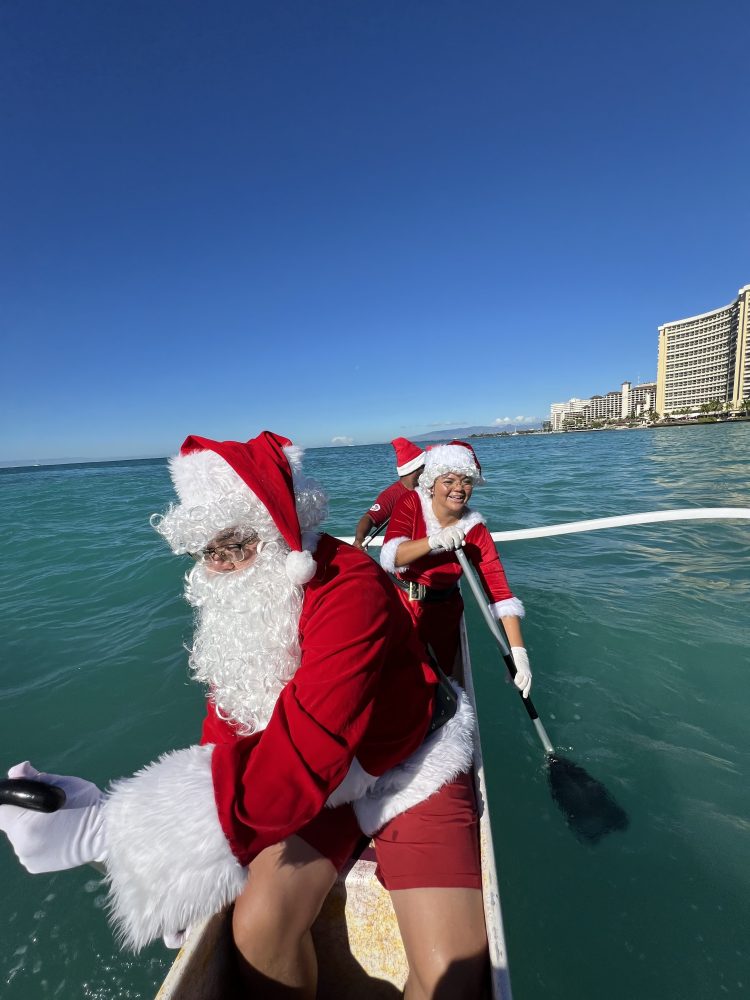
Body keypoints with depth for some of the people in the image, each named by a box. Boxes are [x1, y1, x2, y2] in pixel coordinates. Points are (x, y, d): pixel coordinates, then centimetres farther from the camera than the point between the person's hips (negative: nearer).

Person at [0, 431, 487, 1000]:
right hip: (323, 777, 5)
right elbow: (229, 721, 1)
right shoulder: (236, 597, -6)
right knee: (257, 928, -13)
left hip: (409, 767, -4)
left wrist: (108, 828, -36)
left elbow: (302, 760, -37)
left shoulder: (348, 590, -32)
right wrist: (196, 872, -4)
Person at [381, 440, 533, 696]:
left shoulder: (474, 530, -17)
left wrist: (518, 651, -30)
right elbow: (390, 557, -28)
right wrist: (434, 541, -44)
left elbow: (499, 591, -21)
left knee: (450, 672, 17)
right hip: (399, 604, 0)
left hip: (443, 612, 1)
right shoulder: (412, 503, -16)